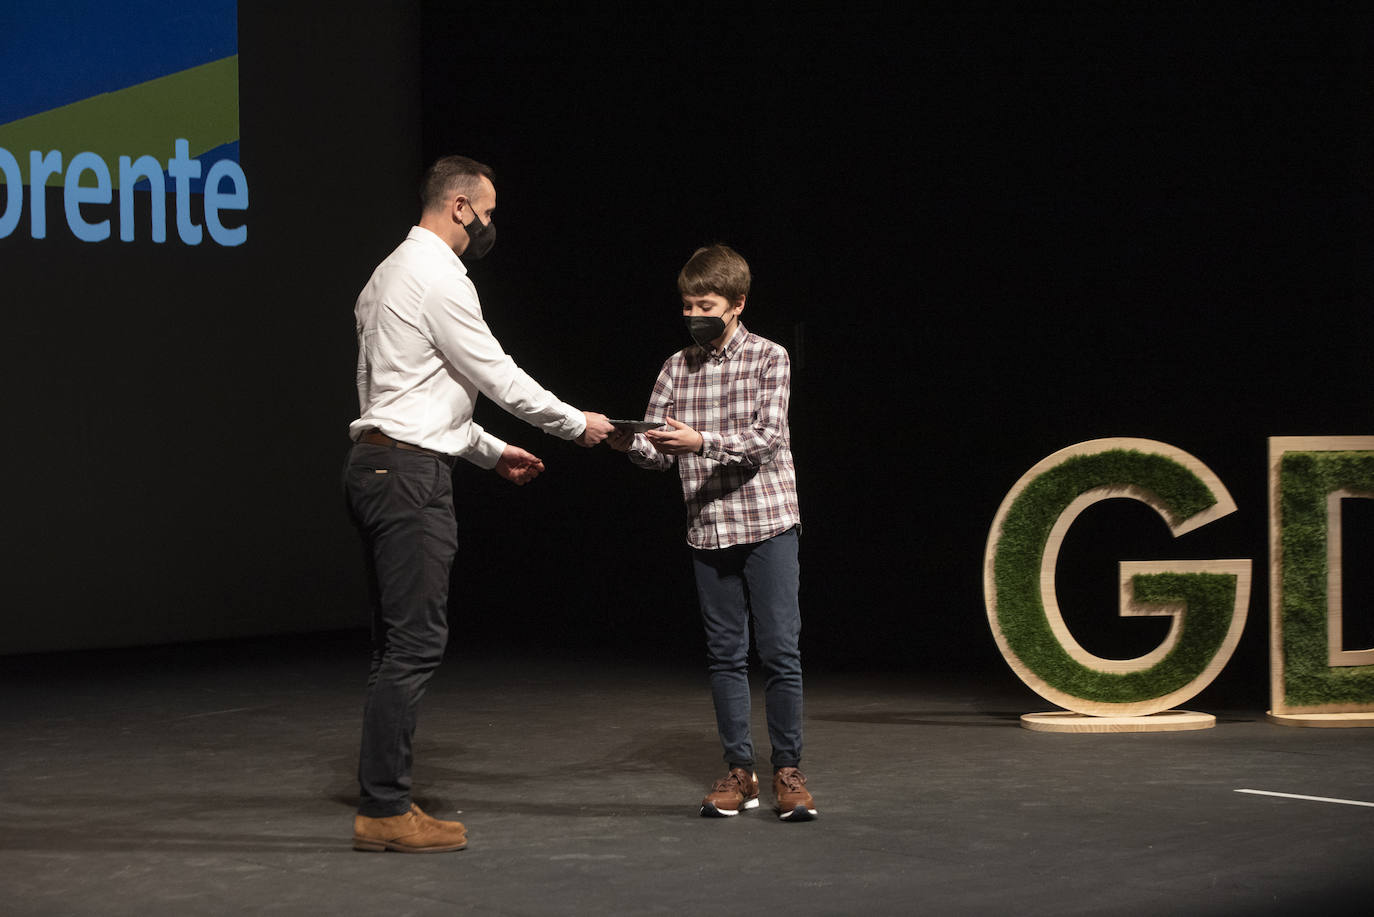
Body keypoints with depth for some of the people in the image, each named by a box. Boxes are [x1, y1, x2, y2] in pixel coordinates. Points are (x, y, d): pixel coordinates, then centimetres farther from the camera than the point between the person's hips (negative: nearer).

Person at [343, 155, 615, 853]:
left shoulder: (391, 274, 21)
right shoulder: (437, 277, -11)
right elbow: (496, 376, -10)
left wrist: (492, 451, 28)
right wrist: (578, 425, 3)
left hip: (378, 466, 11)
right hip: (409, 473, -11)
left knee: (398, 641, 12)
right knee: (415, 641, -9)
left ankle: (382, 805, 14)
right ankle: (385, 811, -7)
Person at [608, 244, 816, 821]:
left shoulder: (769, 358, -1)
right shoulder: (677, 367, 10)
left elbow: (766, 439, -13)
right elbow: (660, 453, 4)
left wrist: (701, 440, -26)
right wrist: (628, 442, -18)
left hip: (768, 523, -4)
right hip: (709, 530, 4)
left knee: (780, 650, -4)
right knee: (725, 654, 7)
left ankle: (788, 771, 4)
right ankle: (739, 772, 14)